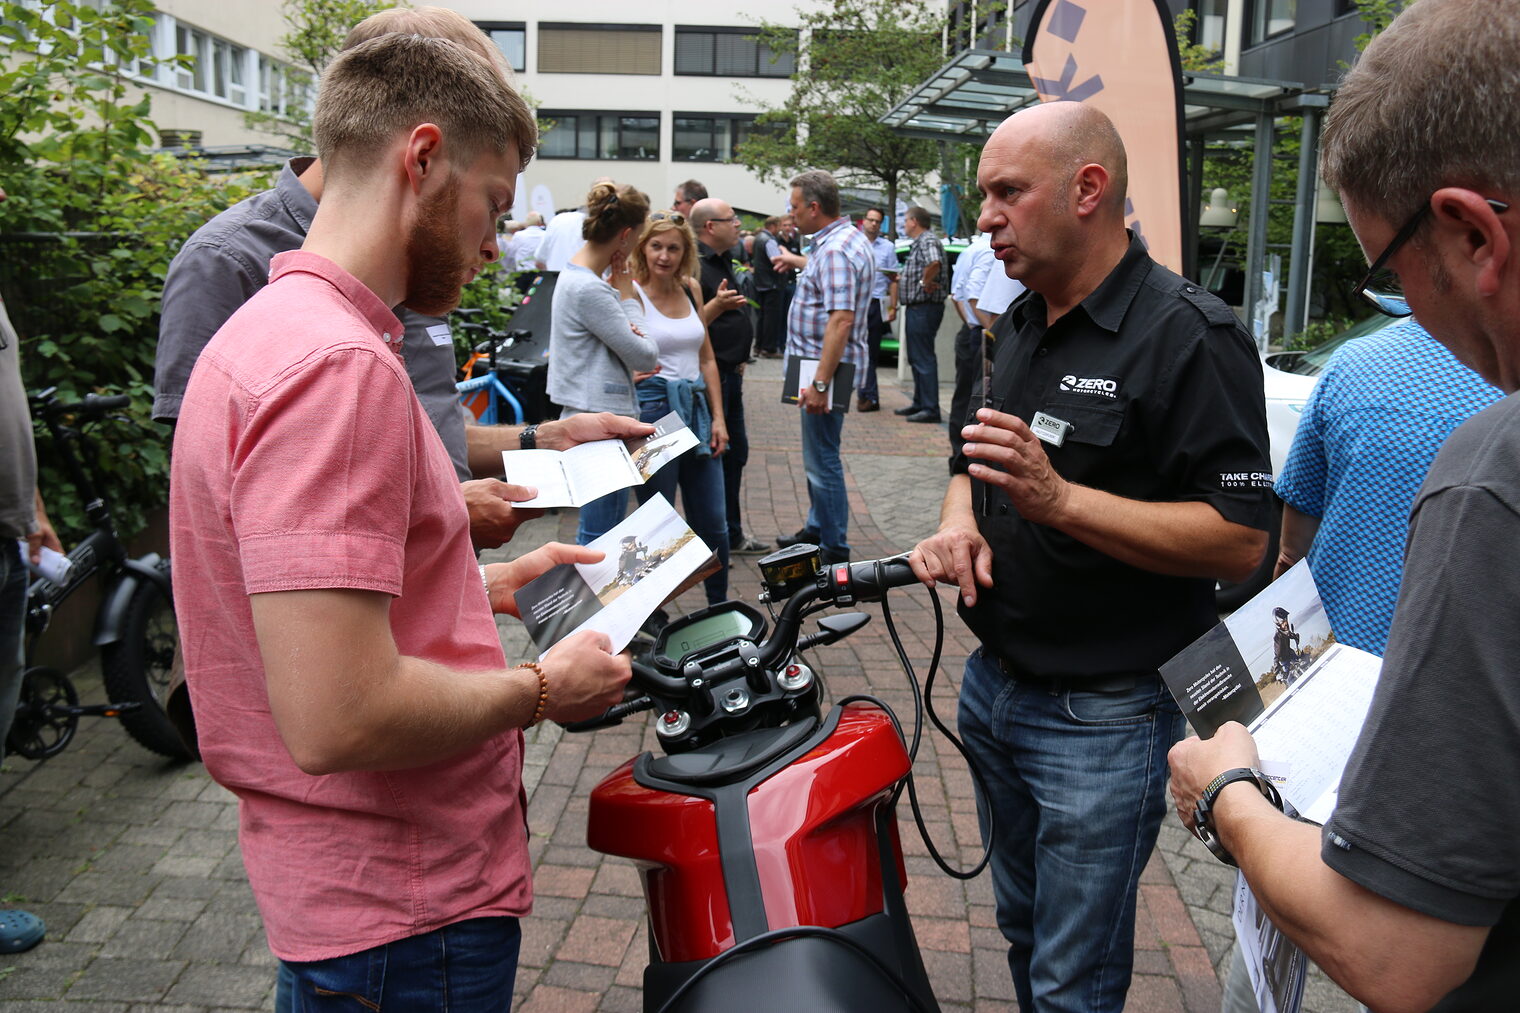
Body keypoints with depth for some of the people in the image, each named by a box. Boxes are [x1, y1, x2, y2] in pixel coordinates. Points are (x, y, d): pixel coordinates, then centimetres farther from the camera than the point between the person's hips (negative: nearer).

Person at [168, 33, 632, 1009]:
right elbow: (339, 717, -32)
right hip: (405, 919, -10)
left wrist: (486, 585, 13)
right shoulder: (339, 365, -26)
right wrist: (540, 687, -16)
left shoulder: (266, 330, 10)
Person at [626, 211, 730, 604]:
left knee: (713, 523, 10)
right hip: (653, 409, -5)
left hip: (695, 408, 6)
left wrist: (718, 417, 8)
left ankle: (720, 605, 27)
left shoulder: (691, 288, 9)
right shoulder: (631, 292, -8)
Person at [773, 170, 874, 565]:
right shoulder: (844, 239, 13)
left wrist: (820, 382, -30)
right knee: (818, 454, 21)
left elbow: (841, 321, -28)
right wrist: (798, 263, 39)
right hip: (820, 364, 11)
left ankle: (835, 550, 5)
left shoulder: (836, 250, -21)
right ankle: (817, 529, 36)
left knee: (822, 458, -4)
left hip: (826, 367, -11)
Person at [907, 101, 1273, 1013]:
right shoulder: (1020, 326, 10)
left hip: (1104, 719, -7)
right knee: (1023, 928, 24)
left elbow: (1241, 540, -22)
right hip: (994, 686, 8)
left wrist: (1060, 499, -31)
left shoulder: (1192, 336, -17)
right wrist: (958, 520, -5)